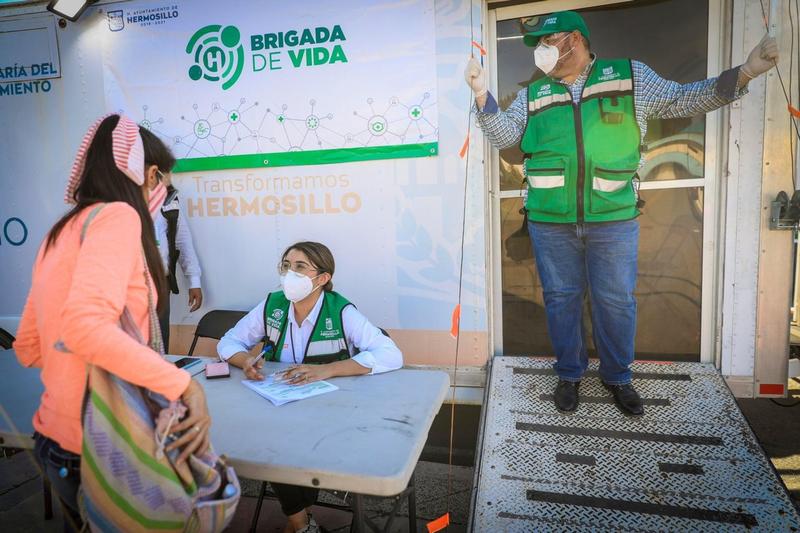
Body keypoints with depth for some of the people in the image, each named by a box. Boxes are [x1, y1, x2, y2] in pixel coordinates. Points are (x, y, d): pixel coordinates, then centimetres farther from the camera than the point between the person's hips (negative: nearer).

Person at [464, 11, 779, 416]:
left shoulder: (631, 76, 8)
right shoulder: (533, 95, 10)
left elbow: (682, 101, 13)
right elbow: (502, 135, 7)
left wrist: (742, 74, 1)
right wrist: (482, 94, -6)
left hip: (614, 220, -1)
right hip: (550, 223, 1)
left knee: (616, 302, 9)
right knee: (561, 299, 9)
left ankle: (617, 376, 31)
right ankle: (569, 374, 28)